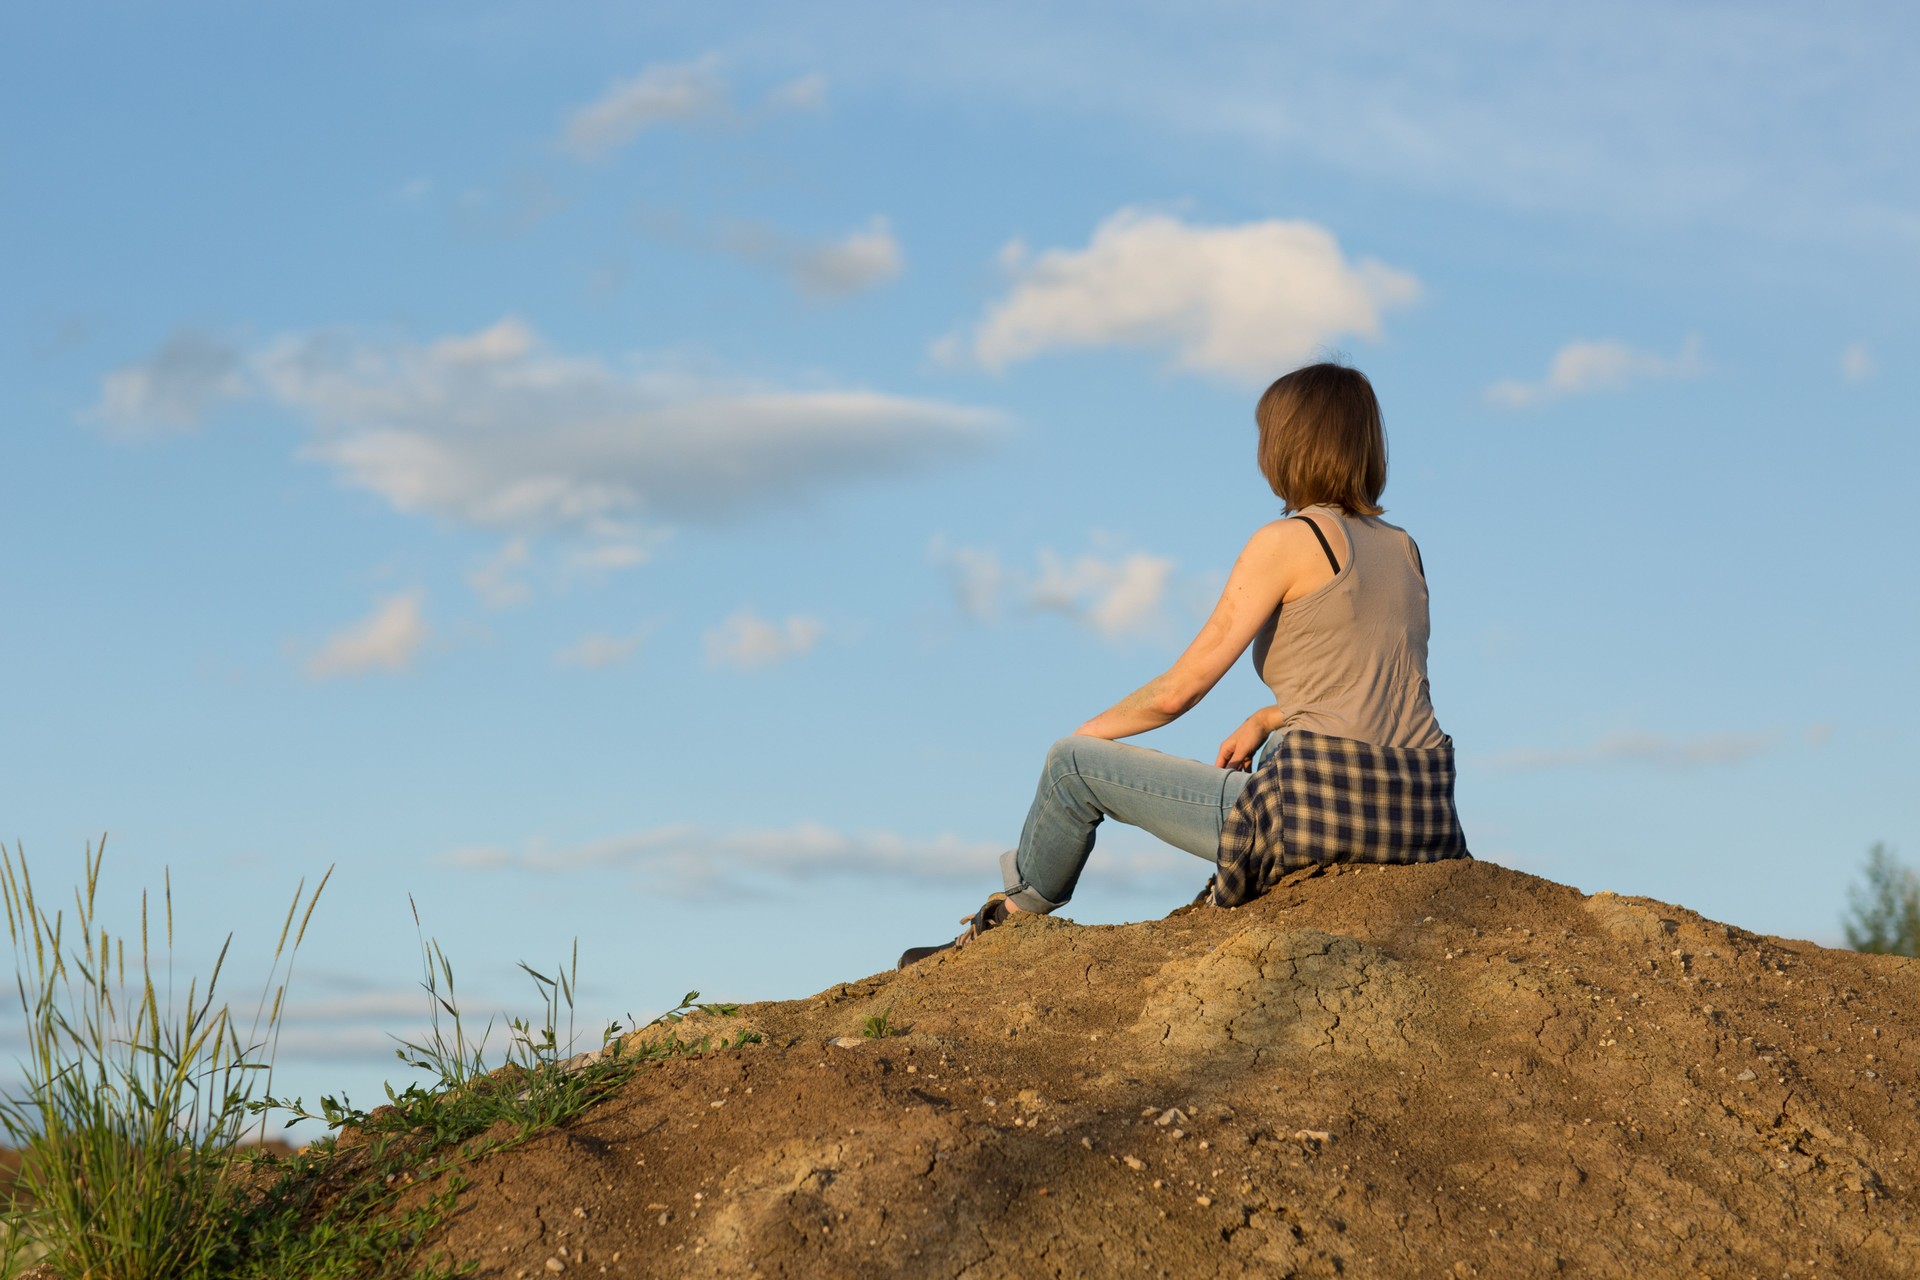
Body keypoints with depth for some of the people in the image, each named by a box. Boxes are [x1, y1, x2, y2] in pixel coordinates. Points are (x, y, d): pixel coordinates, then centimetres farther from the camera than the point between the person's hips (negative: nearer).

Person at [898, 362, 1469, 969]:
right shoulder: (1404, 549, 14)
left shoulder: (1287, 541, -6)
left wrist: (1091, 731, 13)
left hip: (1323, 809, -7)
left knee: (1075, 763, 9)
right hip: (1421, 817, 7)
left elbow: (1179, 689, -4)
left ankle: (1012, 919, 31)